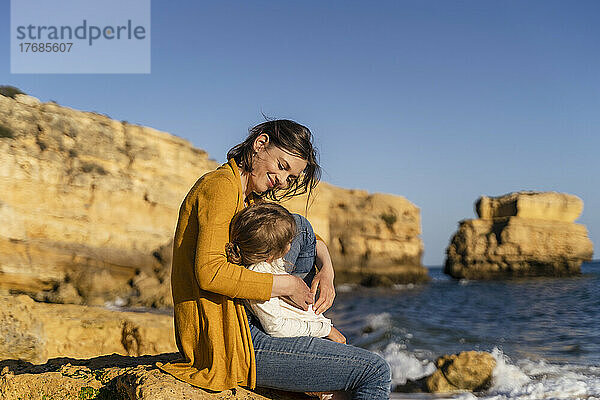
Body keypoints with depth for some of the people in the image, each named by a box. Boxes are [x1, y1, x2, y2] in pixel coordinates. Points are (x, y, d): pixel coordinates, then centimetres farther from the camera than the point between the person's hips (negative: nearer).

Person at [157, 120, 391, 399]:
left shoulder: (249, 201, 19)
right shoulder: (221, 186, -13)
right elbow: (209, 272, -26)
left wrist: (326, 270, 2)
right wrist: (286, 285, -17)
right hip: (227, 342, -11)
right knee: (375, 373, -10)